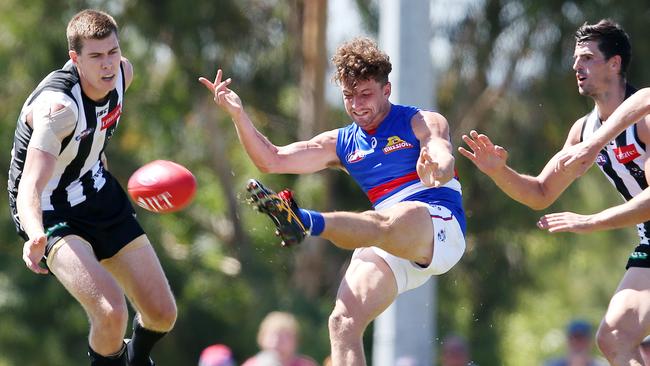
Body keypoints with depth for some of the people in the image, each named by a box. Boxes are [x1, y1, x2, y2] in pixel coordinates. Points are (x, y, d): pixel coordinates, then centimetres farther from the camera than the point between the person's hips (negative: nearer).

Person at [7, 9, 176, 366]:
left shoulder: (121, 72, -10)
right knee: (111, 312, -29)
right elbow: (29, 187, -42)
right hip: (52, 215, -7)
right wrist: (36, 236, -60)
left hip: (100, 197, 7)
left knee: (162, 314, 6)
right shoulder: (57, 106, -33)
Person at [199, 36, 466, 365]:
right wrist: (237, 114, 2)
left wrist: (437, 168, -40)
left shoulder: (422, 123, 7)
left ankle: (308, 223, -69)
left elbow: (443, 163, -14)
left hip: (440, 226, -6)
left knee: (390, 222, -40)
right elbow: (272, 160, 16)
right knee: (343, 322, -16)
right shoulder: (341, 144, 22)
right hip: (390, 250, 6)